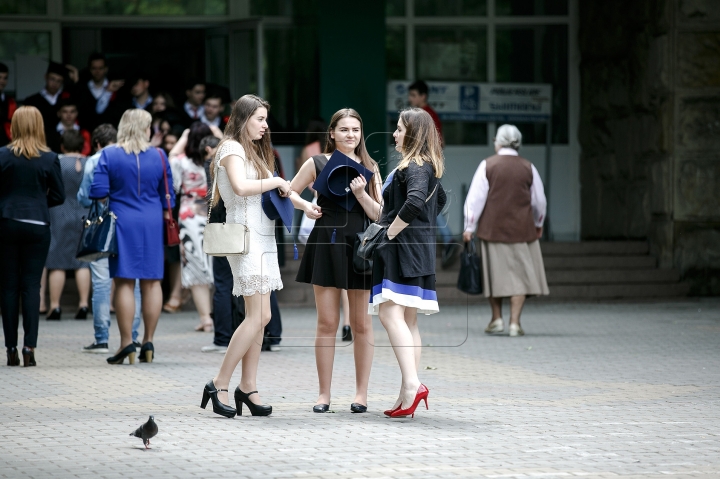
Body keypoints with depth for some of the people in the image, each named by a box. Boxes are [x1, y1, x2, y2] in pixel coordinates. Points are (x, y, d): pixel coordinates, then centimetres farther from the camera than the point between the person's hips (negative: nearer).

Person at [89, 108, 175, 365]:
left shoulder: (109, 155, -5)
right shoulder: (158, 157, 2)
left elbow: (98, 191, -8)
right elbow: (167, 196, 7)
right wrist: (167, 222, 20)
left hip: (122, 222, -2)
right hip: (152, 223, 2)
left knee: (124, 281, 0)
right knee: (152, 281, 7)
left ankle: (126, 342, -3)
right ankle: (148, 341, 8)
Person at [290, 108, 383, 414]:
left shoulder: (369, 167, 8)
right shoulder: (317, 164, 6)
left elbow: (379, 215, 3)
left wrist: (361, 194, -13)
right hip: (326, 246, -1)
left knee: (361, 323, 3)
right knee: (327, 323, 0)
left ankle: (361, 393, 11)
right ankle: (324, 394, 7)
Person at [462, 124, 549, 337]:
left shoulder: (488, 165, -3)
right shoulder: (528, 168, 2)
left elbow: (475, 198, -6)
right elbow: (539, 201, 11)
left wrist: (469, 227, 1)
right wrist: (538, 224, 28)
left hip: (493, 228, -1)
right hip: (522, 229, 1)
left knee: (495, 273, 12)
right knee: (519, 274, 3)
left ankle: (497, 318, 17)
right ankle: (515, 322, -3)